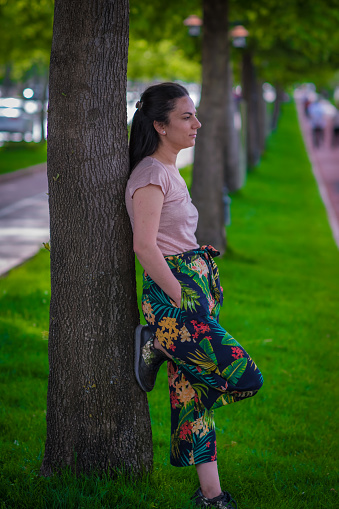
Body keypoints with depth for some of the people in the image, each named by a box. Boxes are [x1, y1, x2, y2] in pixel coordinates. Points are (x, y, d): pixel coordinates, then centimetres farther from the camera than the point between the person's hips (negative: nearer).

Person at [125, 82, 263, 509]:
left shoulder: (169, 172, 17)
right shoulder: (151, 174, -13)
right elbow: (144, 245, -22)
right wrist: (180, 299, -19)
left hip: (195, 290, 9)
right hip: (173, 297, -9)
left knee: (195, 394, 8)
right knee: (246, 377, -9)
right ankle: (157, 347, 1)